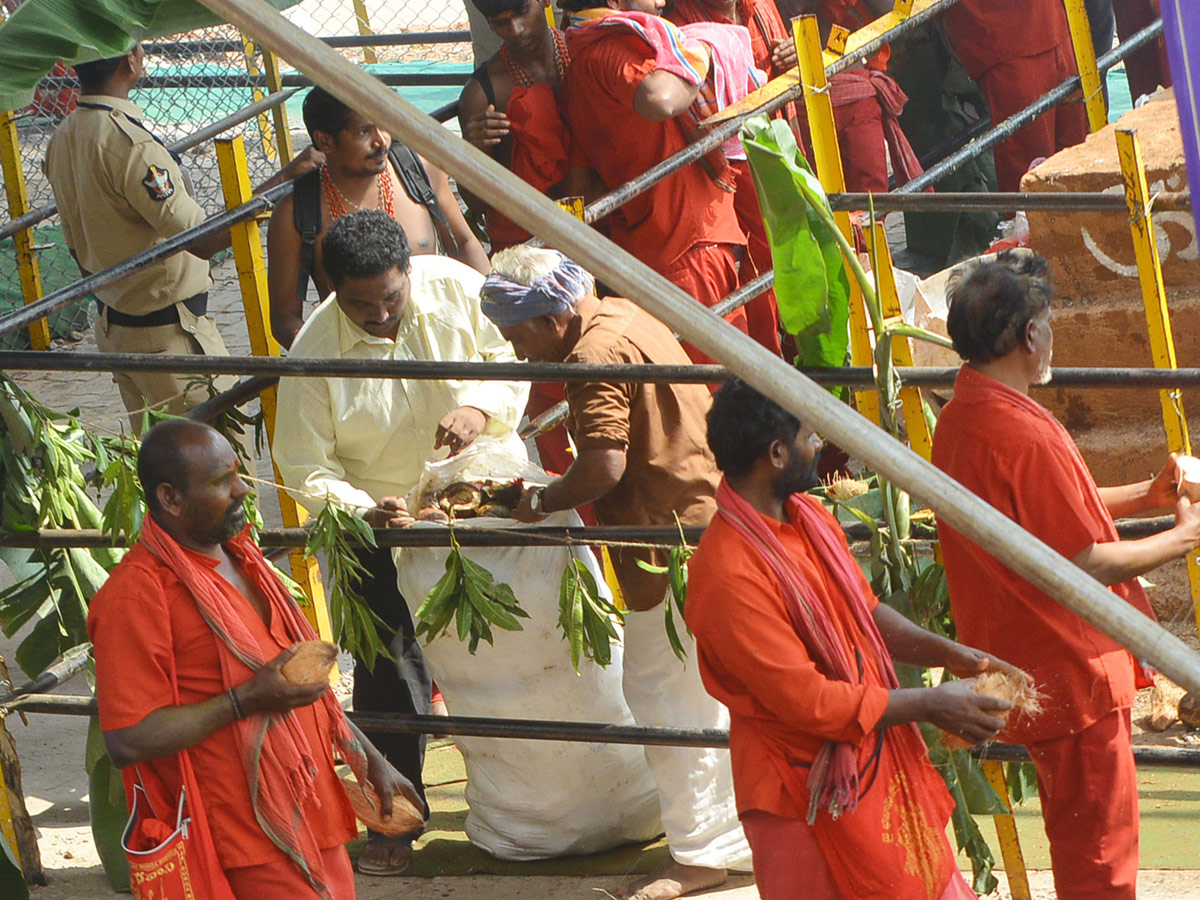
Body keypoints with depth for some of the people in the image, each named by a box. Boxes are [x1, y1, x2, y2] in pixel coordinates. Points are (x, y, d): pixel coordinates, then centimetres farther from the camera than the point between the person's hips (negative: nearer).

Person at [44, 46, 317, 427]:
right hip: (168, 332, -9)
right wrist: (283, 178, -25)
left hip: (112, 324, 9)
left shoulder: (62, 139, 3)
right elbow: (202, 240, -27)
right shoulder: (128, 143, -26)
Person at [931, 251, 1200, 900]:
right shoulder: (1023, 435, -26)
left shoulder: (960, 418, 6)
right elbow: (1088, 564, -23)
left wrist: (1143, 497, 11)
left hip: (1027, 666, 10)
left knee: (1075, 835, 21)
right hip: (1073, 675, -10)